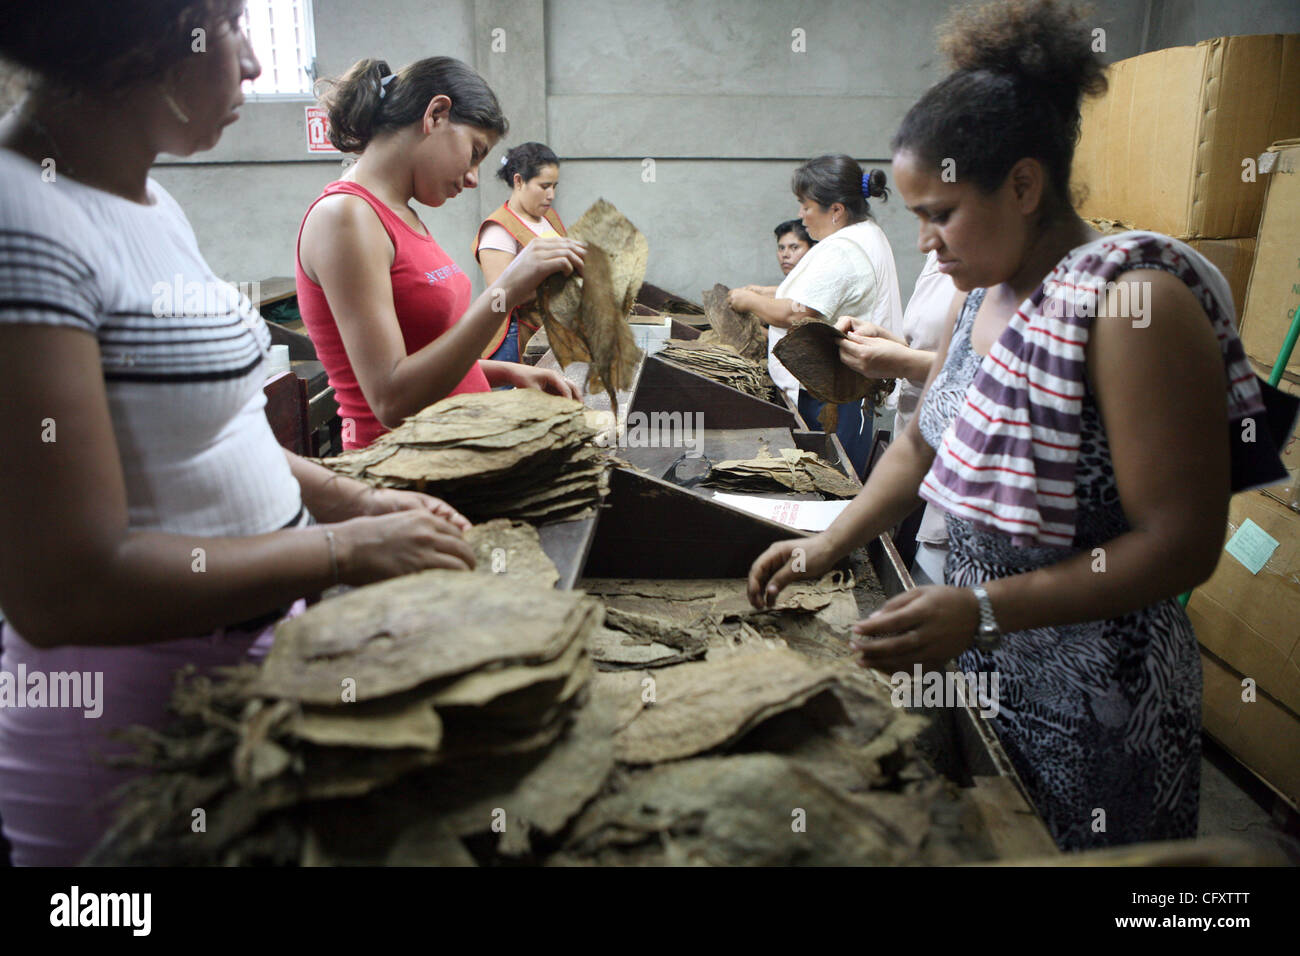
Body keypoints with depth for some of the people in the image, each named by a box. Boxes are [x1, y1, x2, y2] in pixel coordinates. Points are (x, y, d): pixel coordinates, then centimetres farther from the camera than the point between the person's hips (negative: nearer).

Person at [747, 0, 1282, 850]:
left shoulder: (1133, 302, -23)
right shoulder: (981, 292, 2)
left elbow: (1181, 546, -23)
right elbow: (924, 443, 11)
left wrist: (984, 610, -29)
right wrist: (830, 544, 1)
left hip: (1091, 703, -7)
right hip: (979, 662, 7)